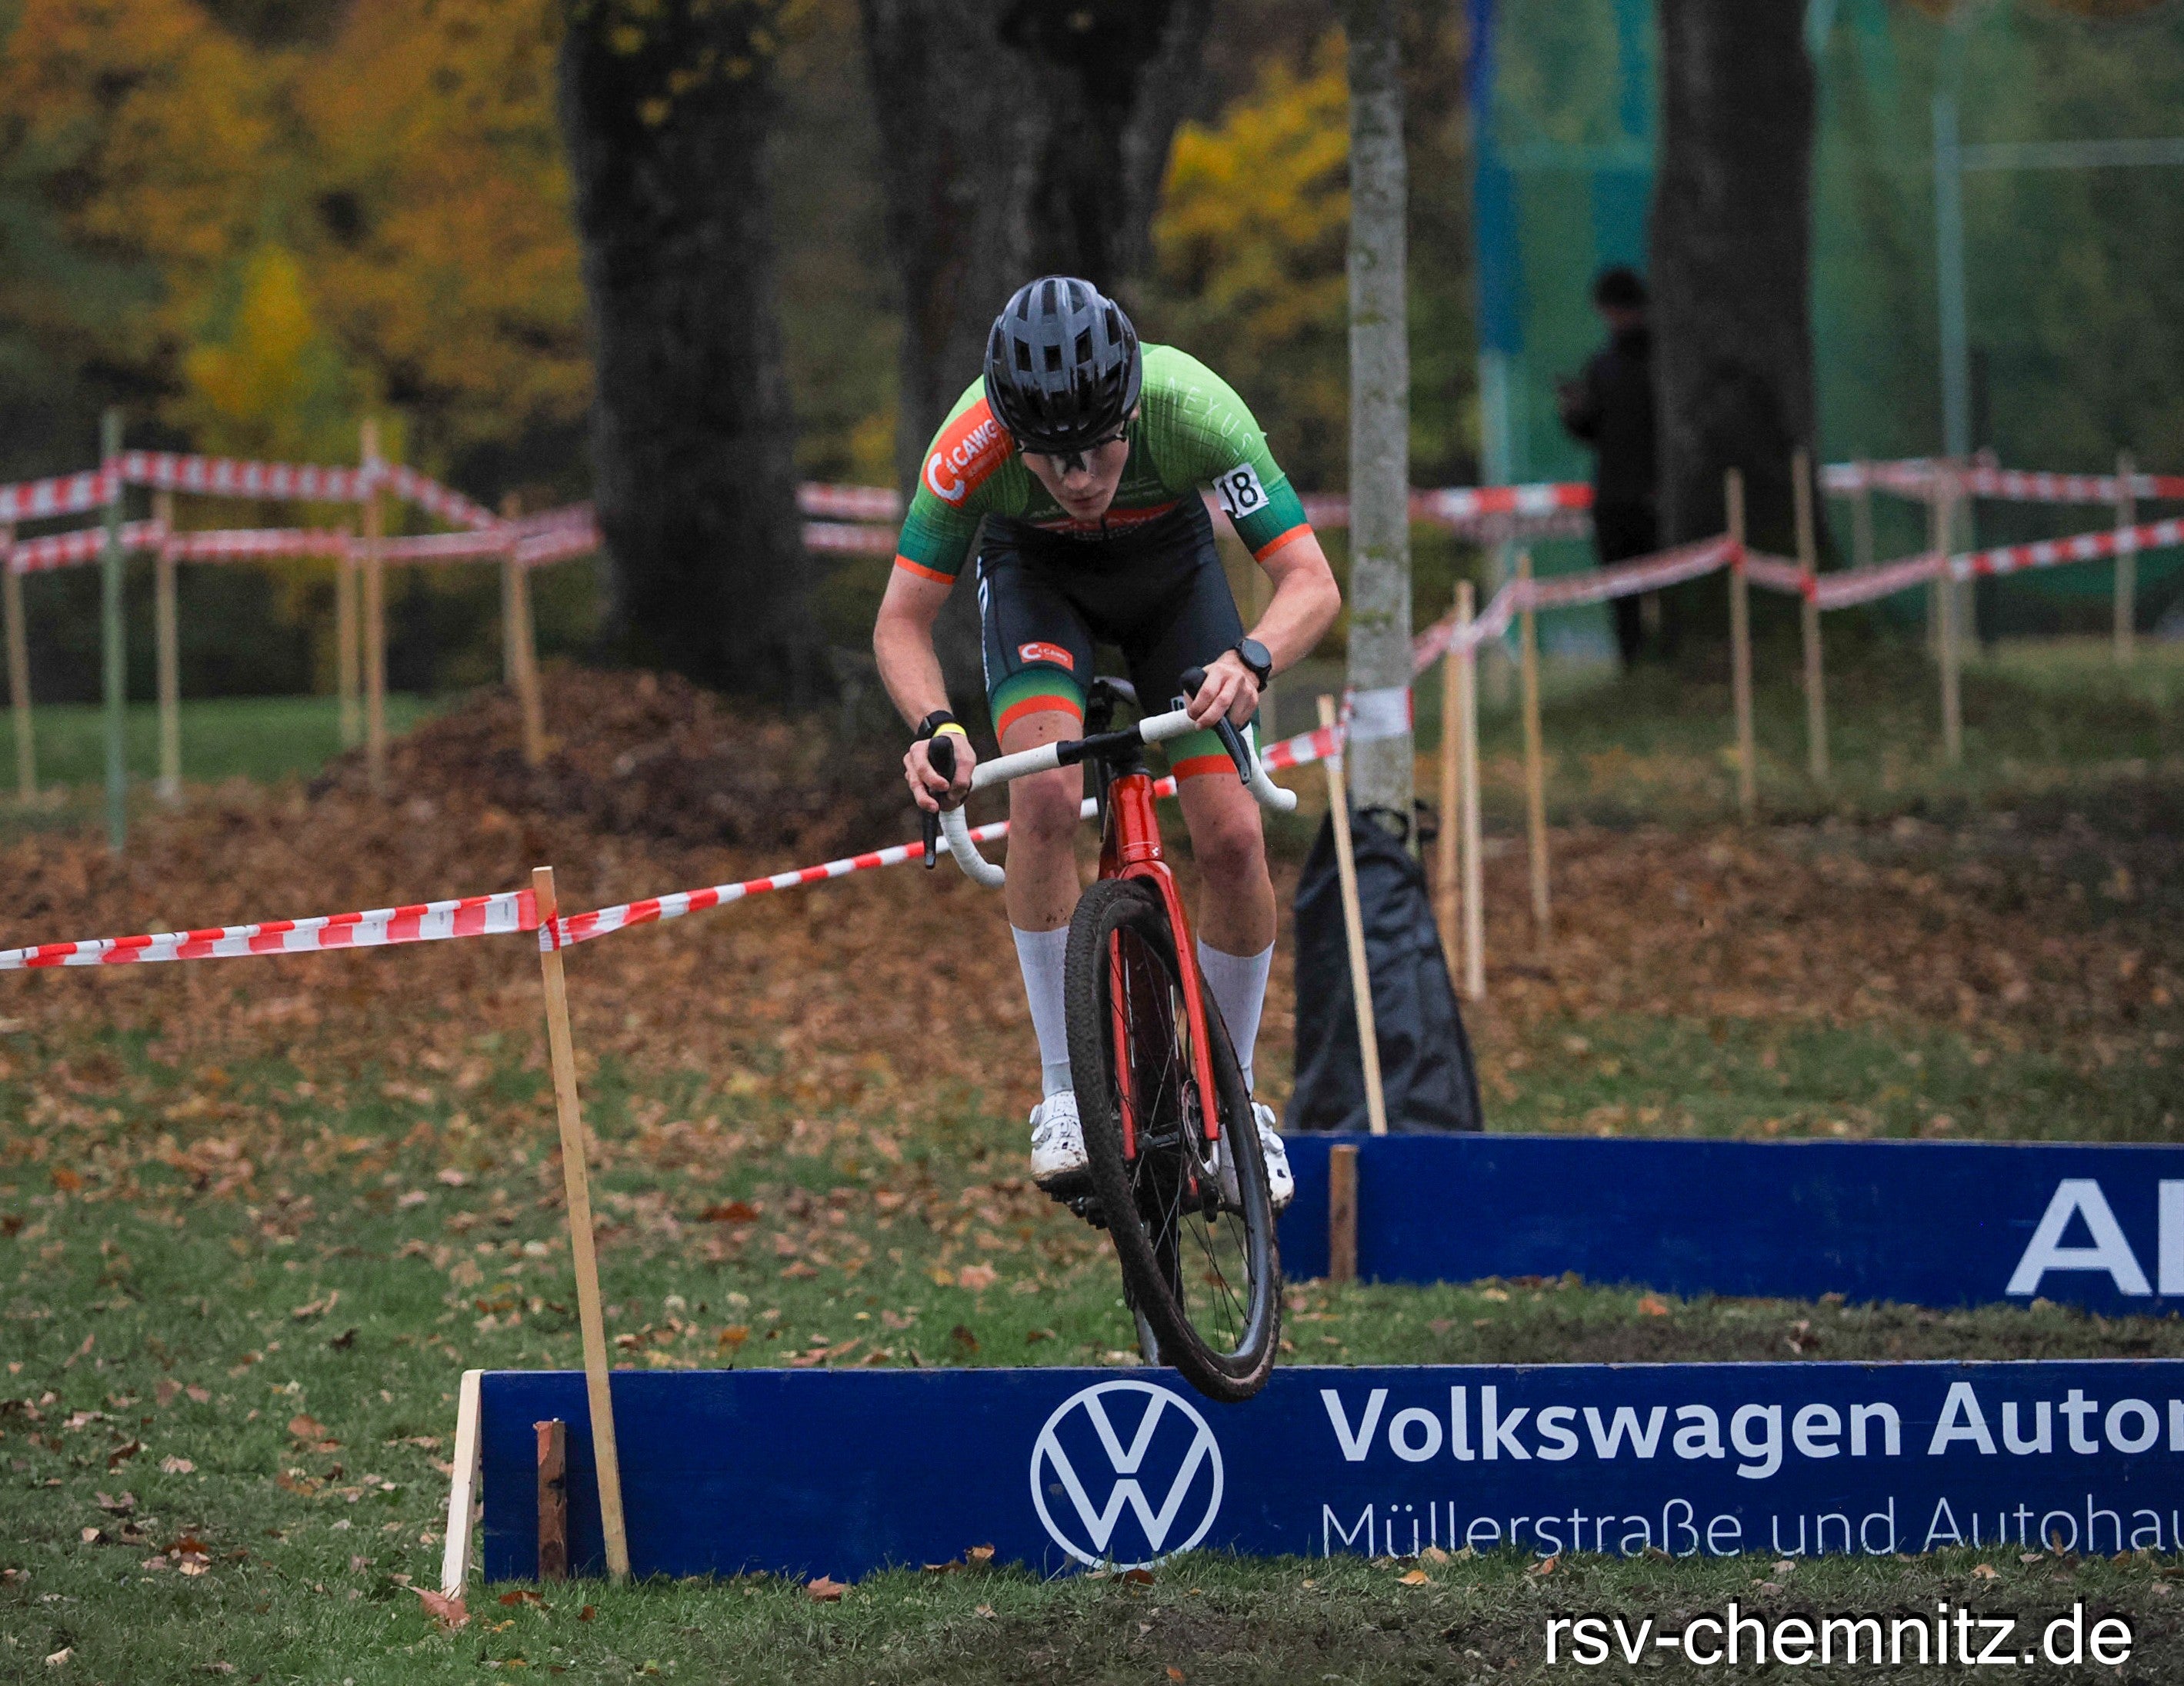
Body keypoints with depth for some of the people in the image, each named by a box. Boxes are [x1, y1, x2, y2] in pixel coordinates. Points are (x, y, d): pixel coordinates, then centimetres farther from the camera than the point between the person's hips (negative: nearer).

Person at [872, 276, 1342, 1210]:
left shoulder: (1190, 405, -39)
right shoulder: (972, 444, -37)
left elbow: (1312, 583, -37)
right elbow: (902, 620, -28)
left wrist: (1251, 660, -58)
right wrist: (934, 725, -48)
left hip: (1170, 564, 1)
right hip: (1038, 572, -1)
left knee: (1233, 836, -12)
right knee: (1046, 792, -27)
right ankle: (1064, 1093, -16)